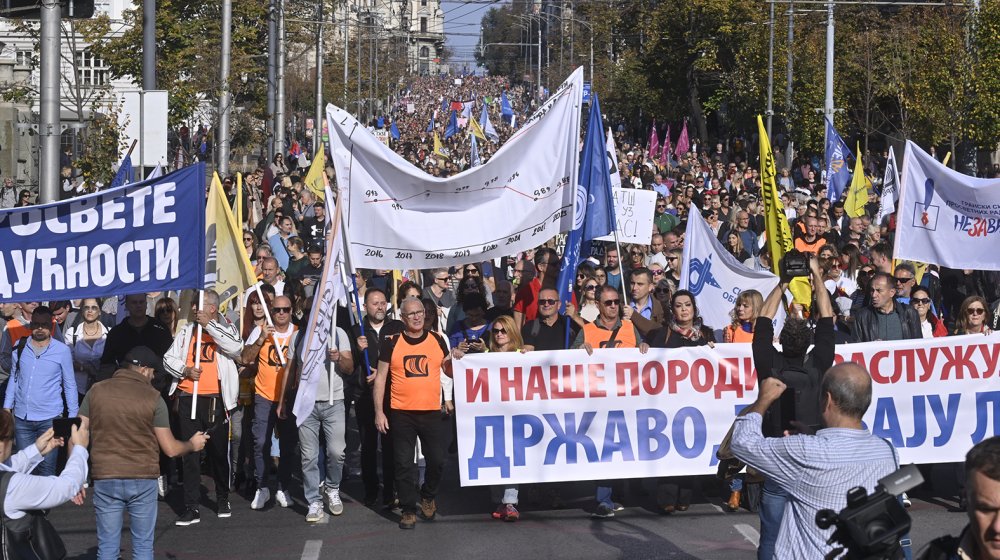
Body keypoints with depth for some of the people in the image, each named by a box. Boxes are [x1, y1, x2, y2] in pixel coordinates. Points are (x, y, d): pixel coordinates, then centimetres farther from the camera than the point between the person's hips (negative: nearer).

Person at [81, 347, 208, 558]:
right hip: (143, 481, -1)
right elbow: (170, 449, -2)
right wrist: (193, 445, 18)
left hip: (105, 480, 2)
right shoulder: (153, 398, -4)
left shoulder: (96, 391, 2)